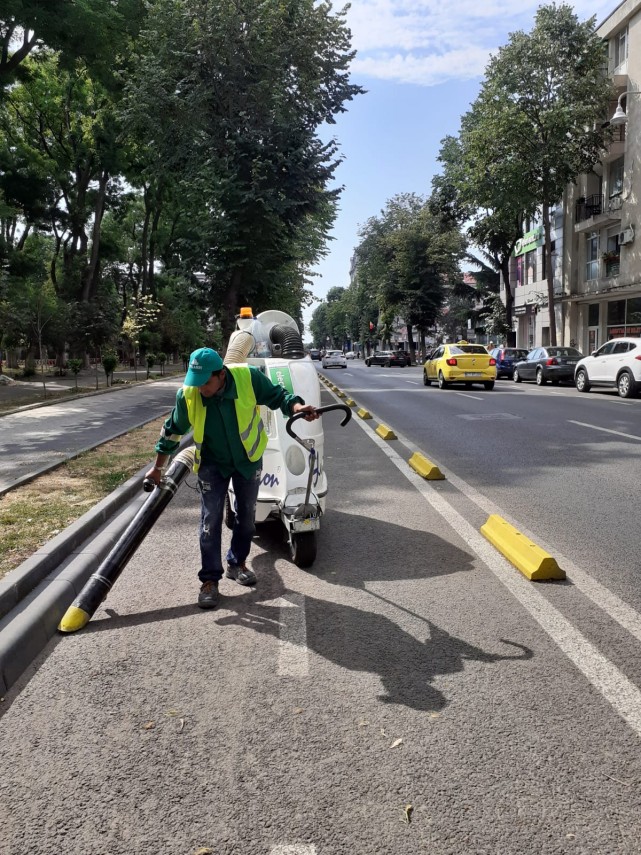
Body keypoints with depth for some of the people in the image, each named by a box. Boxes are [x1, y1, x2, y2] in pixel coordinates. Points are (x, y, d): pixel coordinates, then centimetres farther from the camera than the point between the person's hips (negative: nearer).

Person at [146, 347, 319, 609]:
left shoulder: (248, 377, -28)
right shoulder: (187, 395, -23)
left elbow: (276, 396, -10)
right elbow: (172, 430, -6)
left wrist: (297, 407, -32)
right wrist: (158, 468, 2)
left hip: (249, 459, 1)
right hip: (212, 463, -1)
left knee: (246, 514, 14)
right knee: (211, 520, -4)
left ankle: (237, 563, 35)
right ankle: (210, 579, 9)